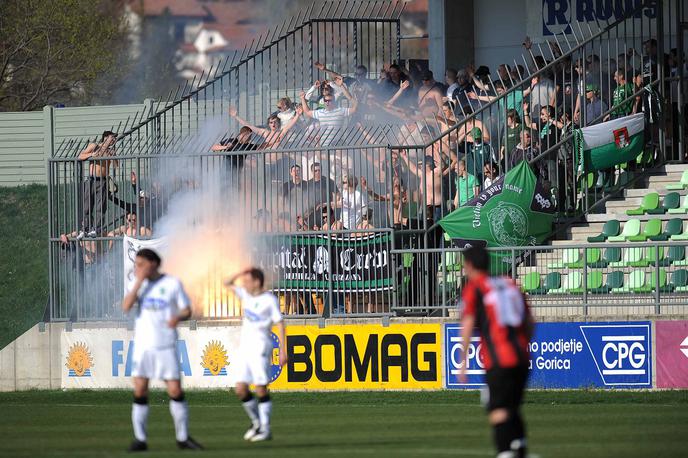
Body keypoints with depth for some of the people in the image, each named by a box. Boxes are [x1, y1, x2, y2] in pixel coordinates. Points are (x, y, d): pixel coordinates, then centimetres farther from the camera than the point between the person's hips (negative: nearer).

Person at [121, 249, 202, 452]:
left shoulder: (172, 283, -1)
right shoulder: (139, 284, 6)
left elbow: (187, 311, 1)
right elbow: (126, 306, -8)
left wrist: (178, 317, -21)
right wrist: (139, 281, -13)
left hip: (166, 345, -2)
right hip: (143, 344, 2)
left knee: (176, 391, -4)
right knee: (139, 391, -4)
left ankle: (183, 437, 8)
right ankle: (140, 439, 1)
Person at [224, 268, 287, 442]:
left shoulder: (269, 300, -7)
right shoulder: (246, 295, 12)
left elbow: (280, 325, -8)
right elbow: (228, 283, 22)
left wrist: (283, 351, -13)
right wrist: (241, 274, 4)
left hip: (260, 347, -7)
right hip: (244, 346, 7)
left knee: (261, 389, -7)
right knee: (240, 389, 2)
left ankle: (265, 429, -3)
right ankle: (256, 422, 17)